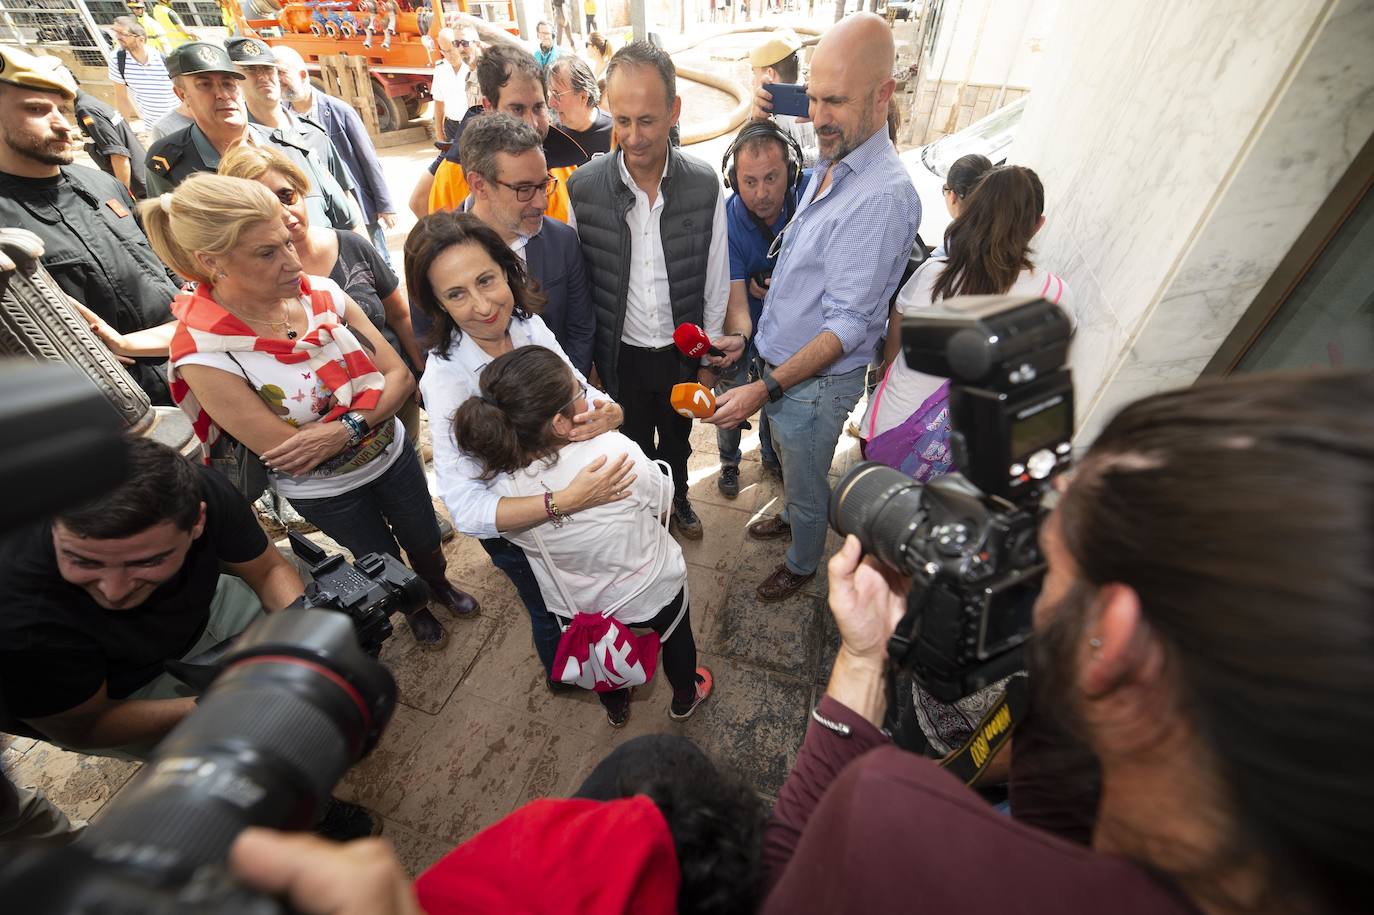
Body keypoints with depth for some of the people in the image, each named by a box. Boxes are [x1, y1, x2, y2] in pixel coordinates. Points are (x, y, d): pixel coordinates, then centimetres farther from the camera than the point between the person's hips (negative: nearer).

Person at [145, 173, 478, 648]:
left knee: (425, 541, 25)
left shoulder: (321, 292, -16)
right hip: (323, 491, -2)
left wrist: (345, 428, -30)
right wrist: (370, 398, -21)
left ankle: (439, 585, 59)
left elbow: (402, 377, -16)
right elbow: (289, 453, -24)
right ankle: (413, 609, 56)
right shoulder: (202, 352, -25)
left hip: (391, 452, 3)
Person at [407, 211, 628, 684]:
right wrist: (565, 501, -48)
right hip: (513, 524, -5)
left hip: (570, 484, 5)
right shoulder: (447, 376, -31)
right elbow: (466, 508, -36)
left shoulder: (530, 325, -17)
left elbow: (581, 392, -9)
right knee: (552, 612, 23)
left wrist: (608, 411, -33)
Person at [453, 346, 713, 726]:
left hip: (581, 607, 3)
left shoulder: (501, 487, -28)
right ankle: (684, 697, 61)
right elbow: (662, 499, -18)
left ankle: (615, 706, 64)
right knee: (676, 635, 31)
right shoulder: (616, 451, -39)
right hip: (653, 591, -2)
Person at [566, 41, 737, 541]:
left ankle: (677, 499, 53)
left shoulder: (705, 186, -11)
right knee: (634, 446, 20)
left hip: (682, 350, 1)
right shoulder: (582, 187, -12)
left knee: (677, 438, 23)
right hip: (620, 354, 0)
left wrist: (707, 362, 0)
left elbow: (715, 284, -3)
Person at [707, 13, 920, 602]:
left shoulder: (884, 196, -25)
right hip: (781, 361, 8)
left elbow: (846, 326, -28)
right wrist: (752, 339, 11)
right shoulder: (828, 168, 4)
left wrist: (765, 389, -30)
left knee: (806, 486, 15)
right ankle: (791, 519, 58)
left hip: (817, 381, -8)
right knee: (789, 461, 30)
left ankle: (802, 565, 43)